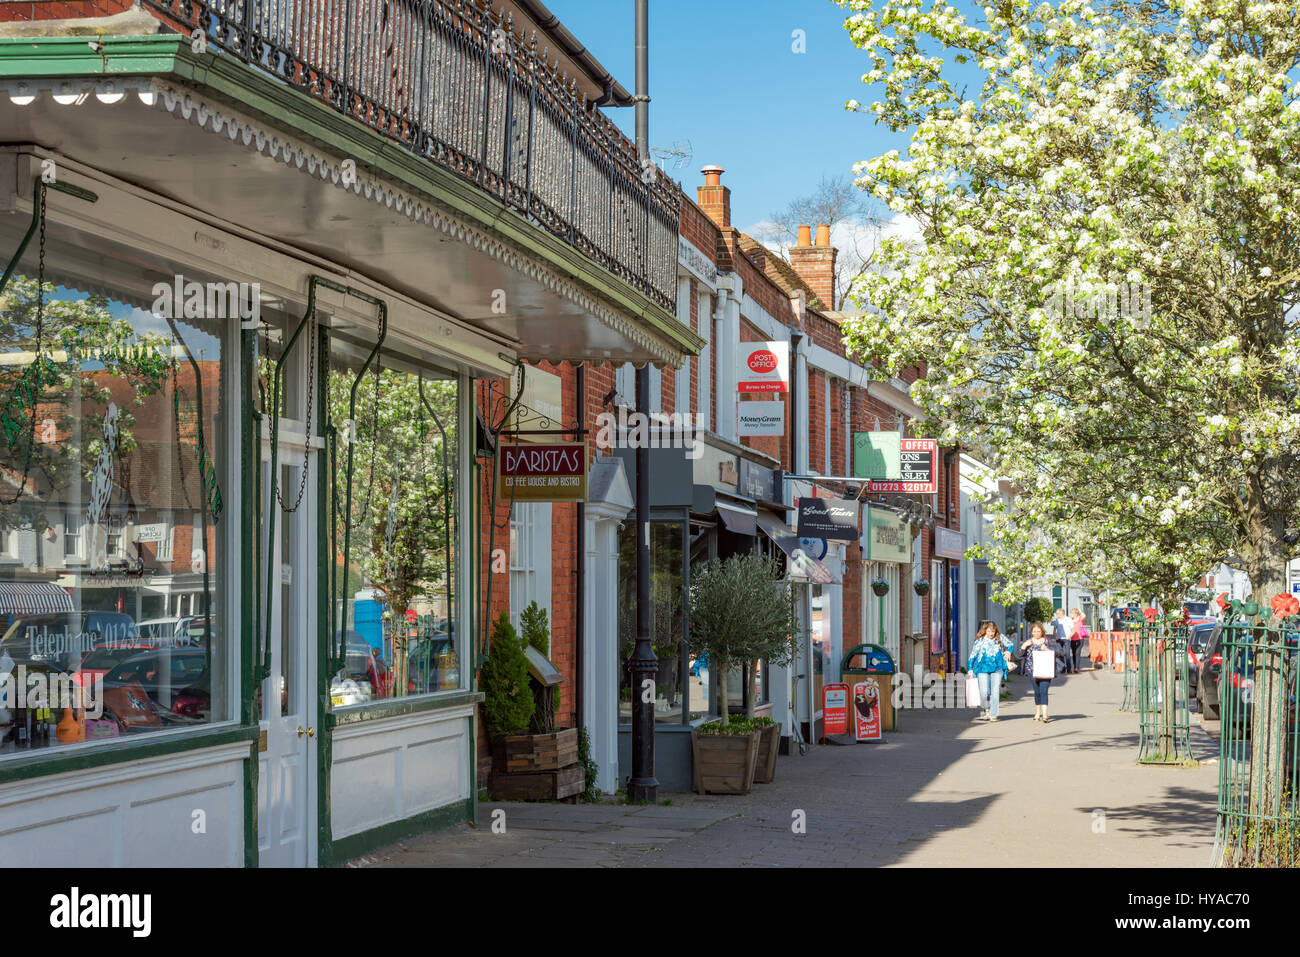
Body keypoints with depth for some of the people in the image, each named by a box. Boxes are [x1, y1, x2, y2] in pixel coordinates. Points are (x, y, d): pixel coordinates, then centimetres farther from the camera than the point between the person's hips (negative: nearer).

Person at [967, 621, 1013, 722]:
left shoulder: (1000, 638, 6)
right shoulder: (979, 641, 3)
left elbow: (1010, 645, 22)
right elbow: (972, 655, 8)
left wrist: (1008, 651, 2)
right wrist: (970, 668, 2)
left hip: (997, 669, 1)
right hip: (983, 669, -1)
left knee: (995, 692, -4)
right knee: (984, 692, -8)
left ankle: (993, 715, 1)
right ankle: (986, 710, 18)